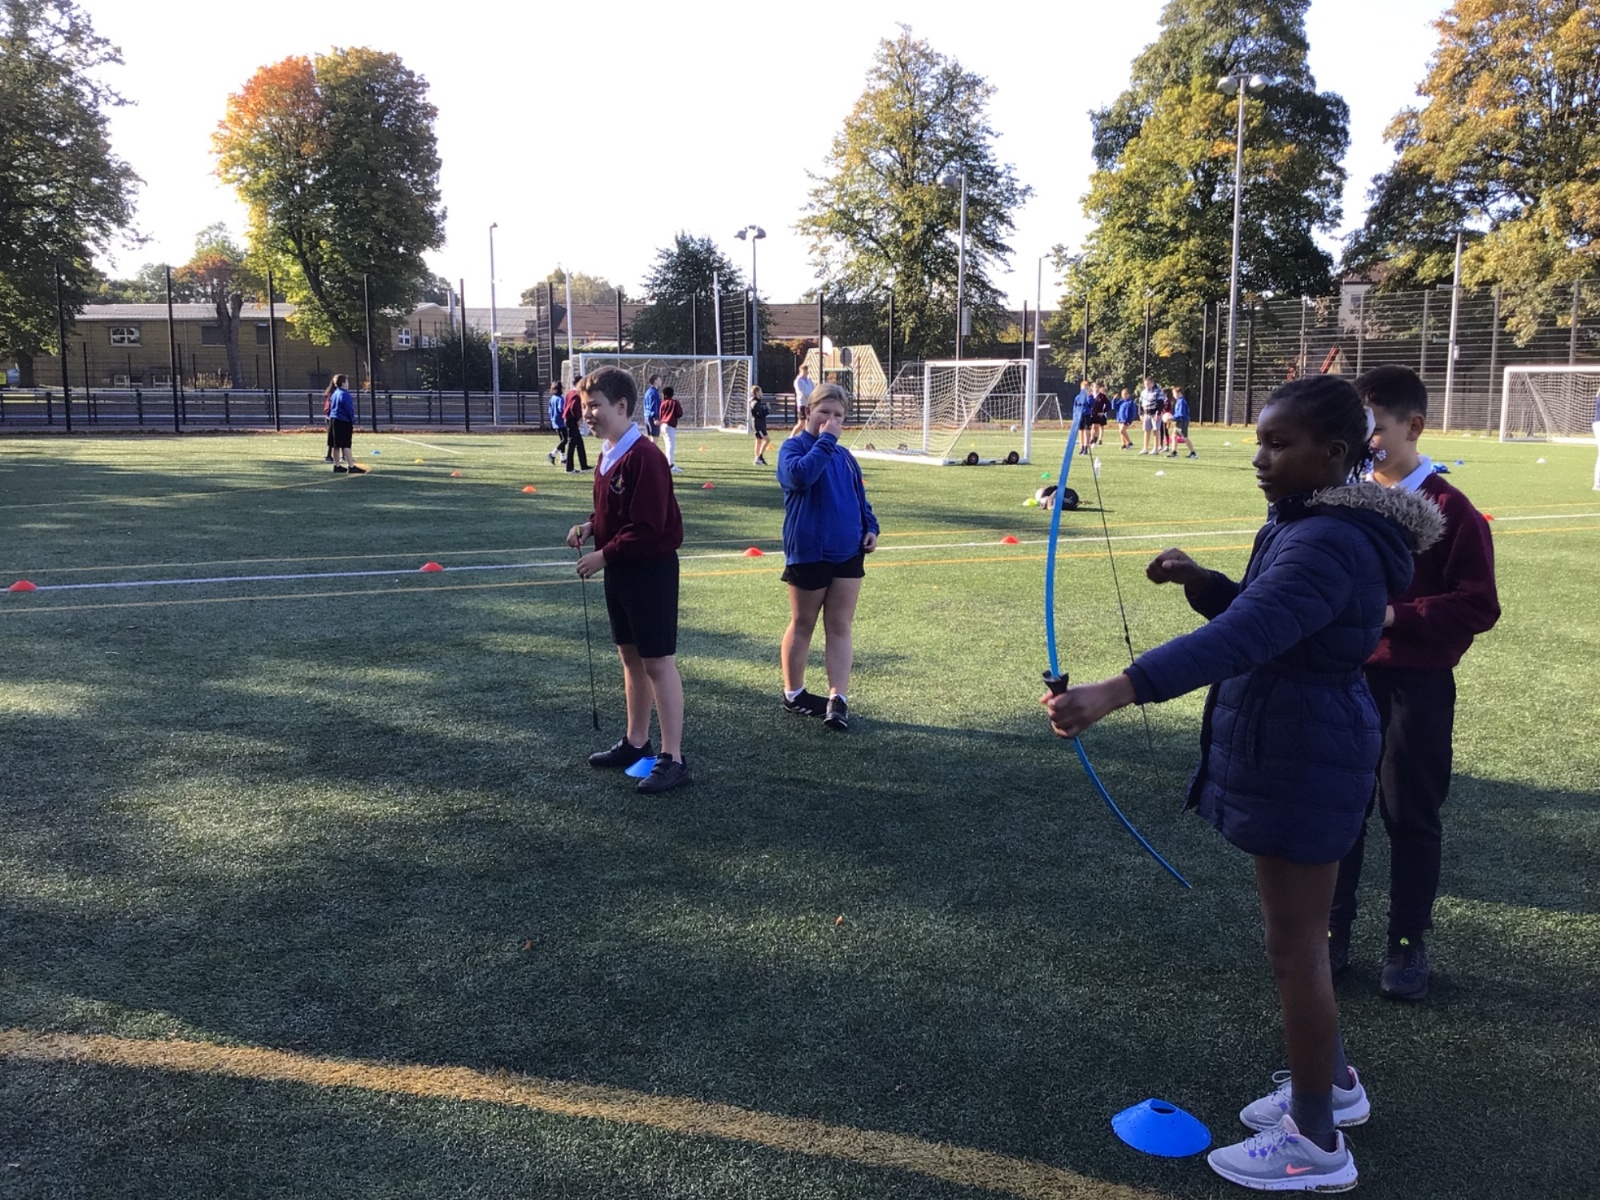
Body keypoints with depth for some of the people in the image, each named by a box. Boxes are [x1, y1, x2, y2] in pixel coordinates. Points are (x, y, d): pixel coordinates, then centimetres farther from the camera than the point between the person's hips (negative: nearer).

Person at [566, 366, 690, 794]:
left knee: (658, 662, -4)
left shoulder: (644, 457, -21)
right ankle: (635, 743, 31)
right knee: (630, 656, 17)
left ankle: (673, 760, 3)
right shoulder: (608, 453, 9)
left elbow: (648, 527, -24)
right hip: (620, 570, 9)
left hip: (651, 570, -9)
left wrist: (603, 555, -17)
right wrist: (590, 527, 2)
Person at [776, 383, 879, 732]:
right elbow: (799, 474, -31)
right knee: (803, 625, 9)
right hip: (808, 554, -5)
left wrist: (870, 527, 4)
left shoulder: (844, 456, 12)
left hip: (848, 554, 5)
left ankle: (838, 699, 3)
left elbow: (859, 497, 20)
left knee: (840, 628, 3)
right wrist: (825, 440, -25)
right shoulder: (793, 447, -8)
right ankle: (793, 693, 25)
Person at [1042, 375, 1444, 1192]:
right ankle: (1331, 1082, 42)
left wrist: (1112, 693, -52)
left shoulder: (1329, 544, -25)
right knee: (1296, 933, 23)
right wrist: (1197, 579, 1)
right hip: (1291, 749, 11)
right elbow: (1258, 614, 21)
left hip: (1302, 759, -11)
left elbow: (1241, 637, -41)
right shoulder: (1304, 525, 9)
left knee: (1294, 946, 2)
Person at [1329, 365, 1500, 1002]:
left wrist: (1395, 615, -21)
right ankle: (1333, 932, 24)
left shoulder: (1449, 510, -11)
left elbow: (1479, 606, -11)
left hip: (1415, 686, -4)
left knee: (1411, 816, 9)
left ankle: (1408, 943, 24)